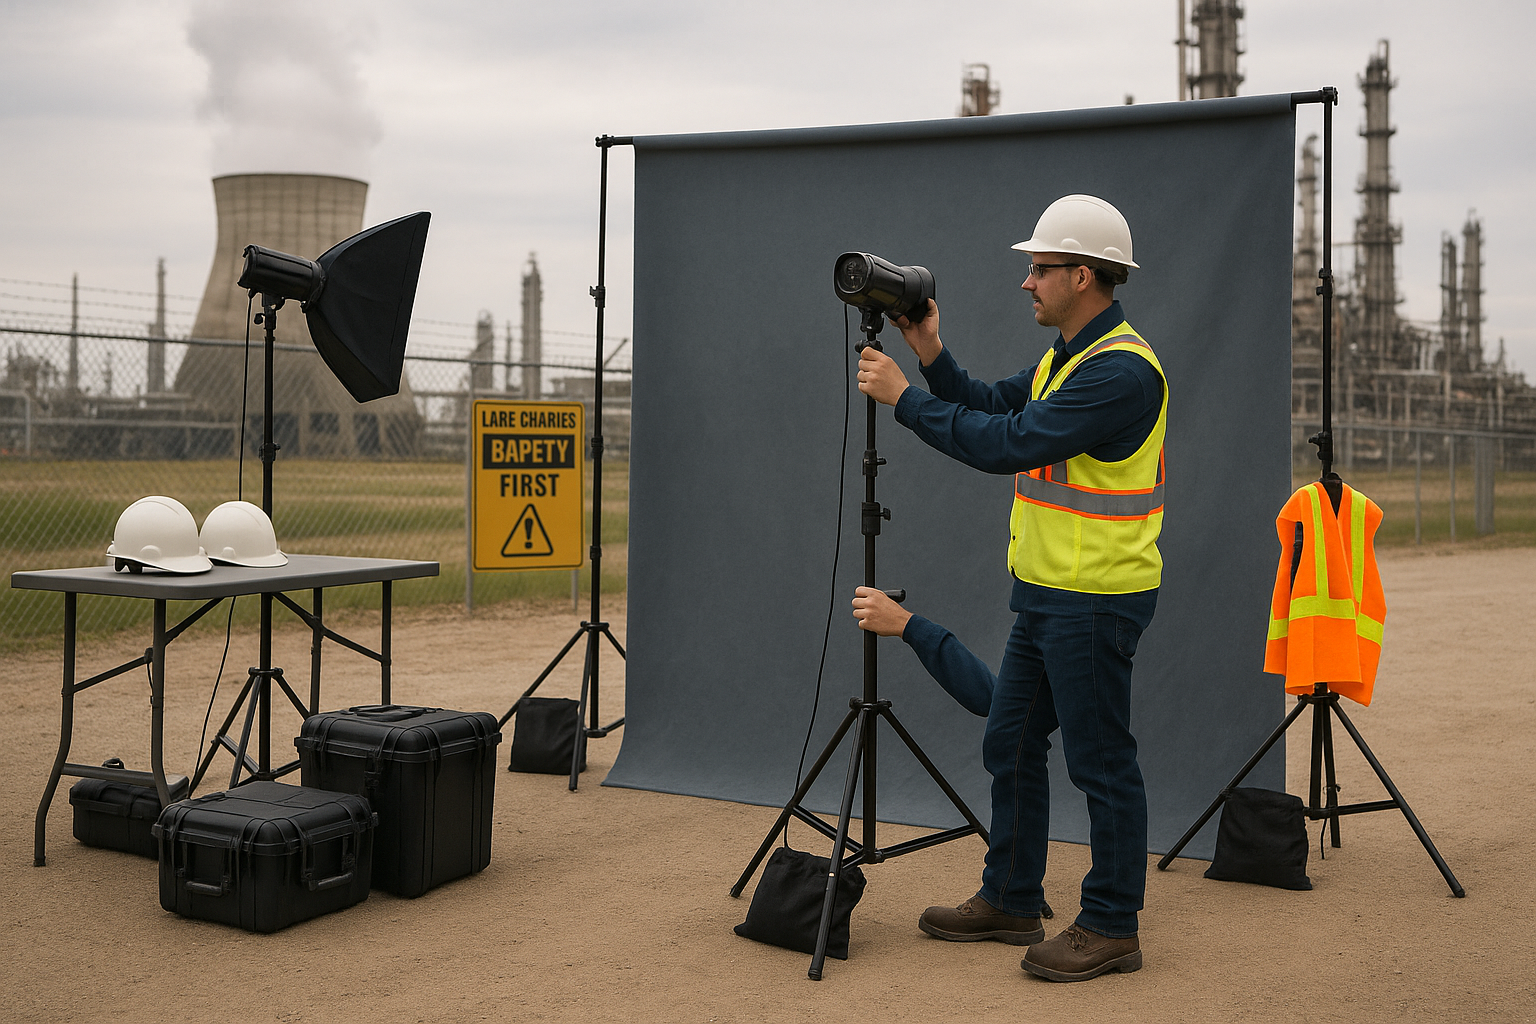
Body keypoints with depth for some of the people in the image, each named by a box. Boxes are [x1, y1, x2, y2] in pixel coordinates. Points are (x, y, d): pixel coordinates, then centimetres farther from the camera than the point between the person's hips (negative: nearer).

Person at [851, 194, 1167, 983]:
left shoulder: (1122, 369, -20)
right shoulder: (1064, 358, 13)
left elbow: (1006, 443, -25)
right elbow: (989, 407, 17)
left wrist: (903, 396, -18)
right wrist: (931, 355, 4)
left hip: (1095, 600, -10)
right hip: (1046, 593, 10)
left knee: (1100, 763, 0)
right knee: (1010, 745, 16)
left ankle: (1112, 927, 12)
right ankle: (1010, 901, 29)